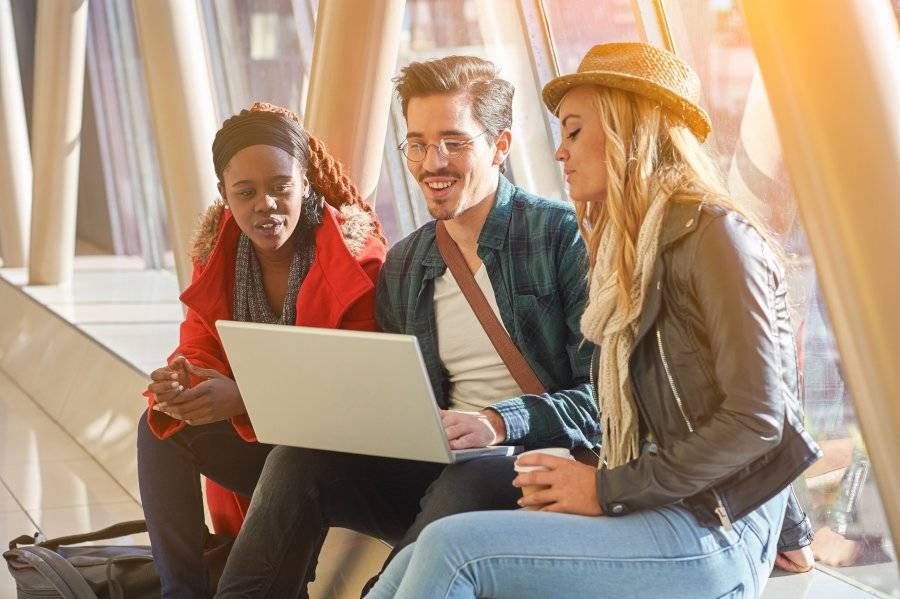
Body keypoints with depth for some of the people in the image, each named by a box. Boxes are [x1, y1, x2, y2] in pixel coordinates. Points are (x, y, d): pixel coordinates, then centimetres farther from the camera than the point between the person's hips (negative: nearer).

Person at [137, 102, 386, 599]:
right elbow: (200, 353, -3)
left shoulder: (356, 254, -16)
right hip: (255, 441, 5)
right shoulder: (217, 250, -1)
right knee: (158, 428, -17)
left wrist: (245, 399, -35)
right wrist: (177, 390, -30)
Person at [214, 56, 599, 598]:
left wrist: (498, 423, -26)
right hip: (437, 466, 5)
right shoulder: (403, 268, 14)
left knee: (470, 479, -37)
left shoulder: (564, 236, -5)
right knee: (299, 461, -16)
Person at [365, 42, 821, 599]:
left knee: (453, 549, -23)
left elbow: (758, 419, -15)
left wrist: (608, 490, -10)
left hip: (712, 533, -7)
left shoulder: (713, 234, -7)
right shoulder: (632, 250, 20)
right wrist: (584, 484, -3)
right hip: (658, 516, 7)